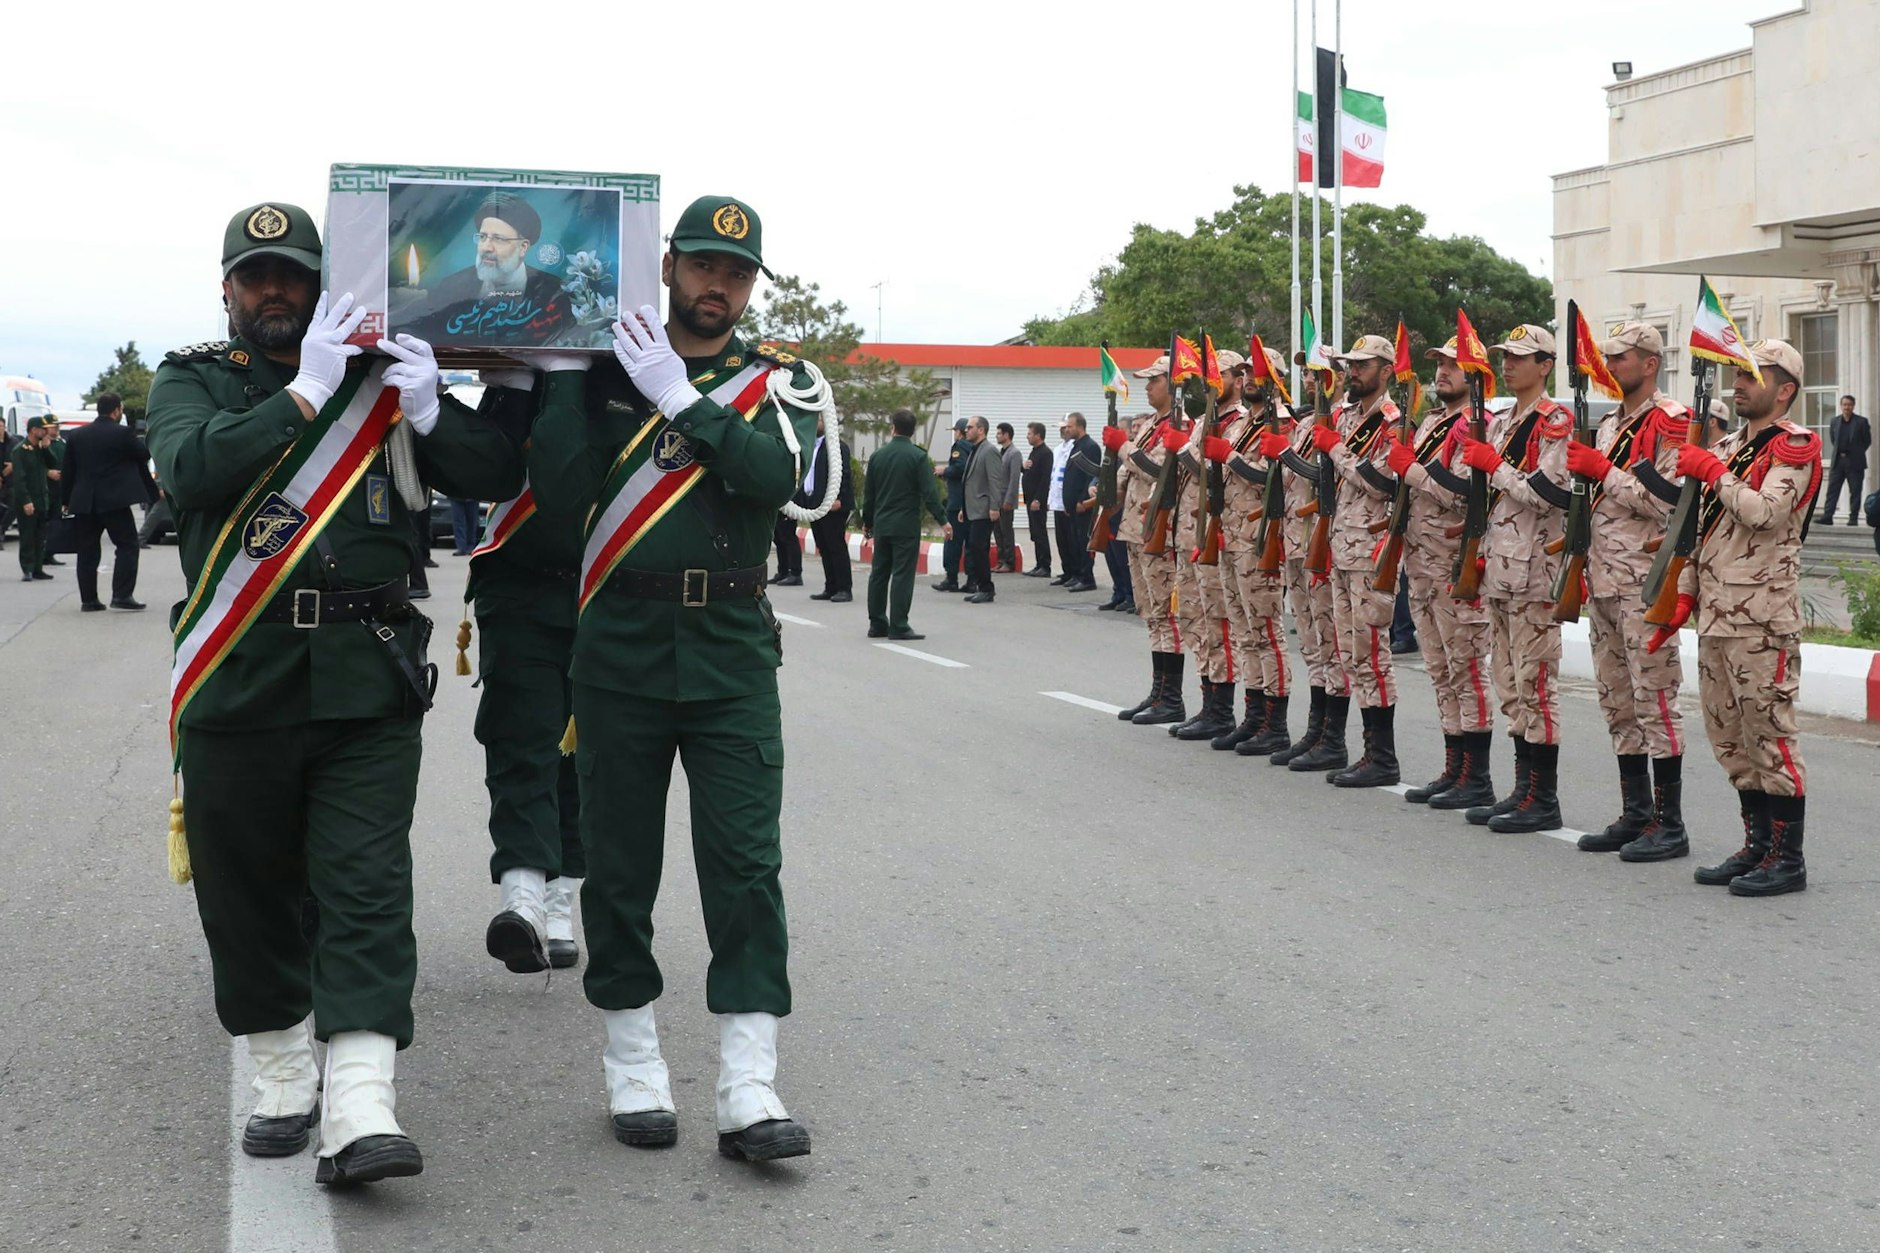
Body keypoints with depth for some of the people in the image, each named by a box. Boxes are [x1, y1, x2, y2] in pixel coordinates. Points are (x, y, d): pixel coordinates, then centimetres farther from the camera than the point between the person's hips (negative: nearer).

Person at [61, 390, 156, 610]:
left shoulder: (76, 435, 8)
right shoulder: (121, 434, -9)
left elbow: (68, 471, 10)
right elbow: (144, 454, 3)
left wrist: (69, 500, 16)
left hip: (84, 501, 5)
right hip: (114, 501, -5)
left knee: (87, 550, 9)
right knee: (127, 545, 2)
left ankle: (88, 599, 9)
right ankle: (122, 595, -9)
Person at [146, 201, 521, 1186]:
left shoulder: (379, 380, 11)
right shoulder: (192, 382, 9)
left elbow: (498, 475, 5)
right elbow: (192, 470, -14)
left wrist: (426, 408, -12)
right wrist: (306, 392, -18)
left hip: (367, 683, 0)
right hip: (237, 686, 1)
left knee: (365, 887, -8)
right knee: (247, 891, 9)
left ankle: (358, 1111, -12)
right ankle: (283, 1080, 27)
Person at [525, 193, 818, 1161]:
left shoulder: (780, 380, 7)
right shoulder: (603, 368, 6)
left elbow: (775, 475, -14)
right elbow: (560, 487, -7)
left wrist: (677, 394, -16)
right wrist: (563, 365, -9)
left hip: (732, 653, 0)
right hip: (620, 646, 0)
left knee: (745, 864, -5)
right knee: (620, 861, 6)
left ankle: (748, 1092, -3)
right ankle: (633, 1070, 20)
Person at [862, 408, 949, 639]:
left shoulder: (878, 455, 5)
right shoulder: (918, 456, -9)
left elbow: (869, 493, 12)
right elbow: (929, 492, -14)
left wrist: (866, 522, 22)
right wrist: (942, 520, -9)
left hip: (881, 525, 5)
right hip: (906, 525, -5)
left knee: (878, 574, 12)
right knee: (902, 575, -5)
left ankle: (877, 624, 16)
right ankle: (898, 627, -7)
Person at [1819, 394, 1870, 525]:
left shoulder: (1861, 422, -2)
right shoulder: (1834, 421, 8)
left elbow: (1867, 441, 4)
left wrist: (1857, 453, 5)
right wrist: (1839, 452, 12)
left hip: (1855, 462, -3)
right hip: (1837, 461, 3)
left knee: (1855, 491, 1)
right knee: (1832, 489, -1)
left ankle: (1853, 518, 4)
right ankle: (1827, 517, -4)